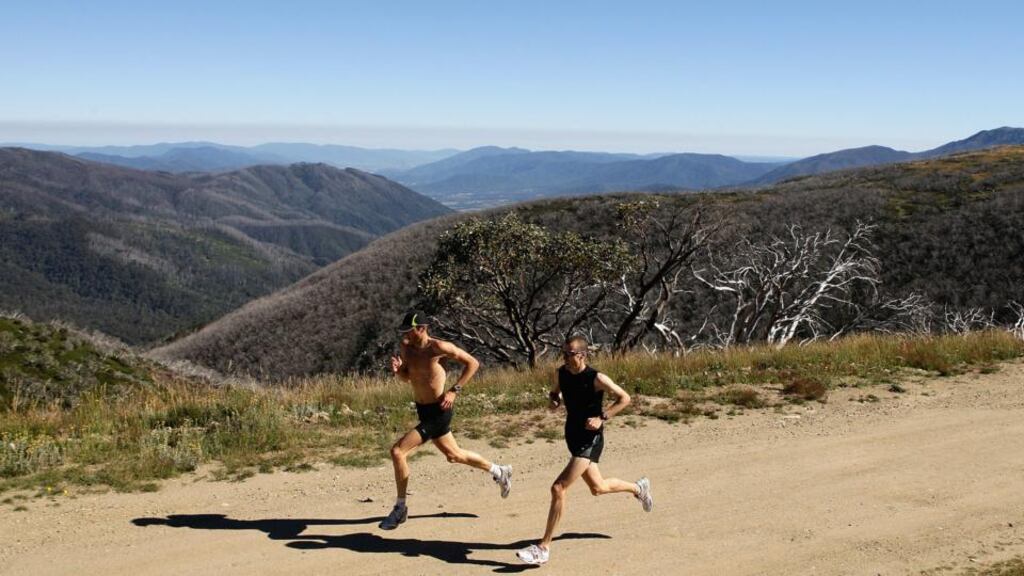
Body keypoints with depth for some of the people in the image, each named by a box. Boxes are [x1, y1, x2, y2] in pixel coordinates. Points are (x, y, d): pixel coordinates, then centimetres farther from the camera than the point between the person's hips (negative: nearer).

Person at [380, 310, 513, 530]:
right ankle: (500, 472, 45)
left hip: (439, 412, -8)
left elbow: (472, 363, -12)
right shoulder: (405, 347, -1)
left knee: (398, 451, -16)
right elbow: (407, 377, 14)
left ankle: (400, 508, 0)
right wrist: (397, 370, -9)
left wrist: (454, 391, -16)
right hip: (424, 411, 8)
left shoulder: (439, 347, -20)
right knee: (453, 455, 24)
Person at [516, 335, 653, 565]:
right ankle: (639, 488, 53)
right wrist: (554, 400, -6)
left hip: (590, 439, -7)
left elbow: (624, 398, -10)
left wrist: (602, 418, -19)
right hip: (573, 436, 7)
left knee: (558, 488, -16)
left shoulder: (597, 379, -19)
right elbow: (555, 392, 18)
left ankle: (544, 548, -8)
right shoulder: (559, 374, -3)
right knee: (598, 488, 23)